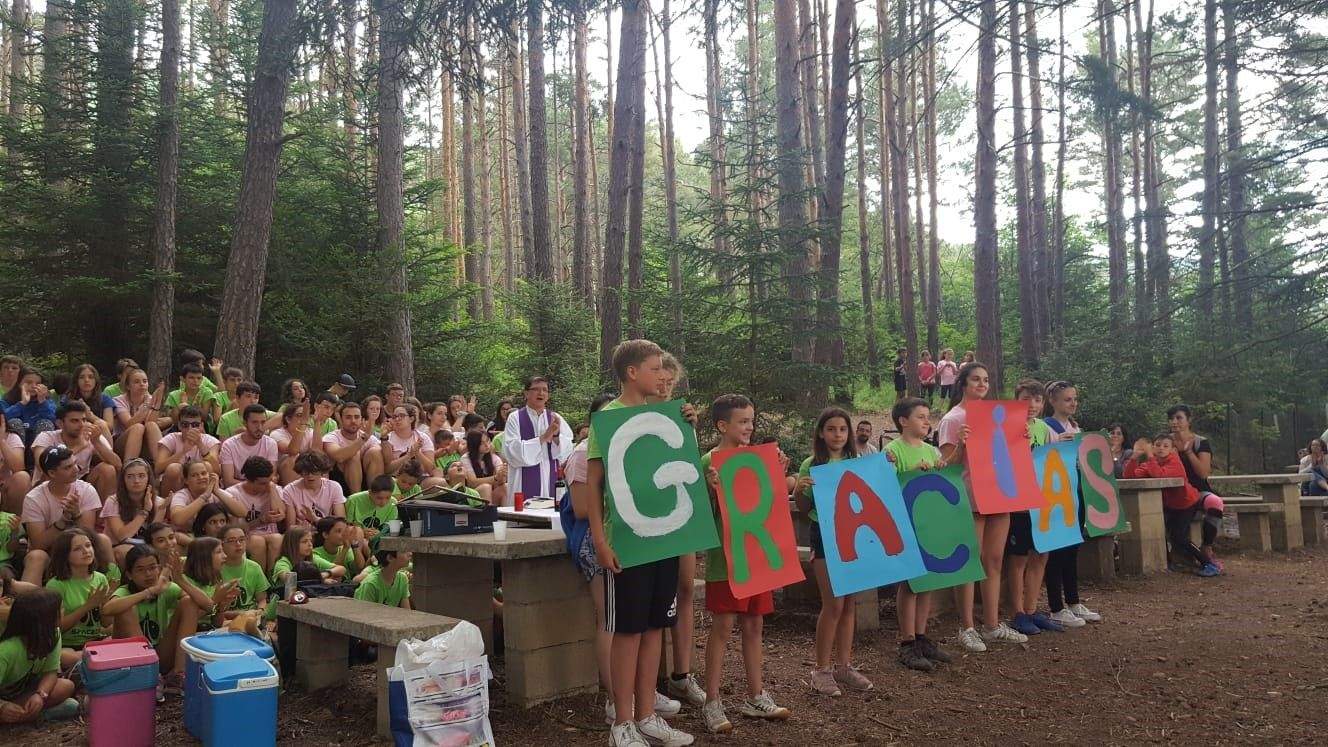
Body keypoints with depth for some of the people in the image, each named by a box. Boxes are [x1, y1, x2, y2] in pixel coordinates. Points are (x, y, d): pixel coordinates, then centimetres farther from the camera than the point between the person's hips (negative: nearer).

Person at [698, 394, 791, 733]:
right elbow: (709, 513, -12)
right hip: (725, 556, -6)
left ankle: (756, 697, 24)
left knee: (753, 624, 13)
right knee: (723, 626, -2)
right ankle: (712, 702, 7)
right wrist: (712, 488, -31)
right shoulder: (710, 461, -10)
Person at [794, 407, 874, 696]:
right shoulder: (811, 465, -4)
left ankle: (844, 666, 21)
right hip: (825, 535, -4)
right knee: (834, 604, -6)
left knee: (850, 603, 9)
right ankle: (821, 670, 6)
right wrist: (798, 491, -21)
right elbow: (805, 509, -1)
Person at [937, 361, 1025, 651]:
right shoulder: (953, 420, -6)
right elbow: (947, 465, -9)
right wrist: (961, 444, -26)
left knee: (994, 561, 11)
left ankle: (992, 625, 20)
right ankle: (967, 628, 7)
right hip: (969, 499, -7)